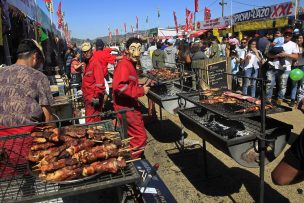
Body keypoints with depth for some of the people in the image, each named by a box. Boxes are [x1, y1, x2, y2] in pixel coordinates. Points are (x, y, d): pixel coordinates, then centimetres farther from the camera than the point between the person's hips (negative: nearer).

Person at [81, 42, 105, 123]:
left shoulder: (96, 63, -13)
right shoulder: (86, 64, 16)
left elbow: (99, 82, -20)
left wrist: (97, 97, -23)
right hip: (88, 98, 9)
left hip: (93, 98, -9)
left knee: (90, 121, -9)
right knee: (95, 121, 18)